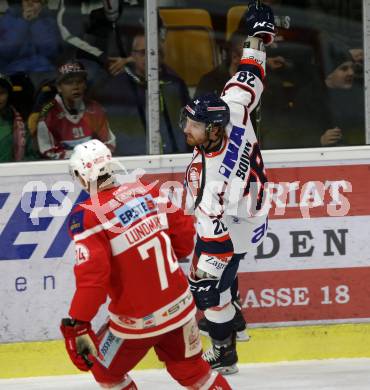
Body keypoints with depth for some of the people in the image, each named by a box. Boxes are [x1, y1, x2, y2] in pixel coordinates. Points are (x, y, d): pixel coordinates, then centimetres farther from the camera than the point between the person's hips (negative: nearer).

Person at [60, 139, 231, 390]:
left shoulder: (87, 217, -19)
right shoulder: (148, 192, -2)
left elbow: (92, 275, -28)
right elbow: (184, 237, 6)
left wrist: (78, 325, -27)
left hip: (137, 321, -5)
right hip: (180, 308, 5)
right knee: (191, 370, 22)